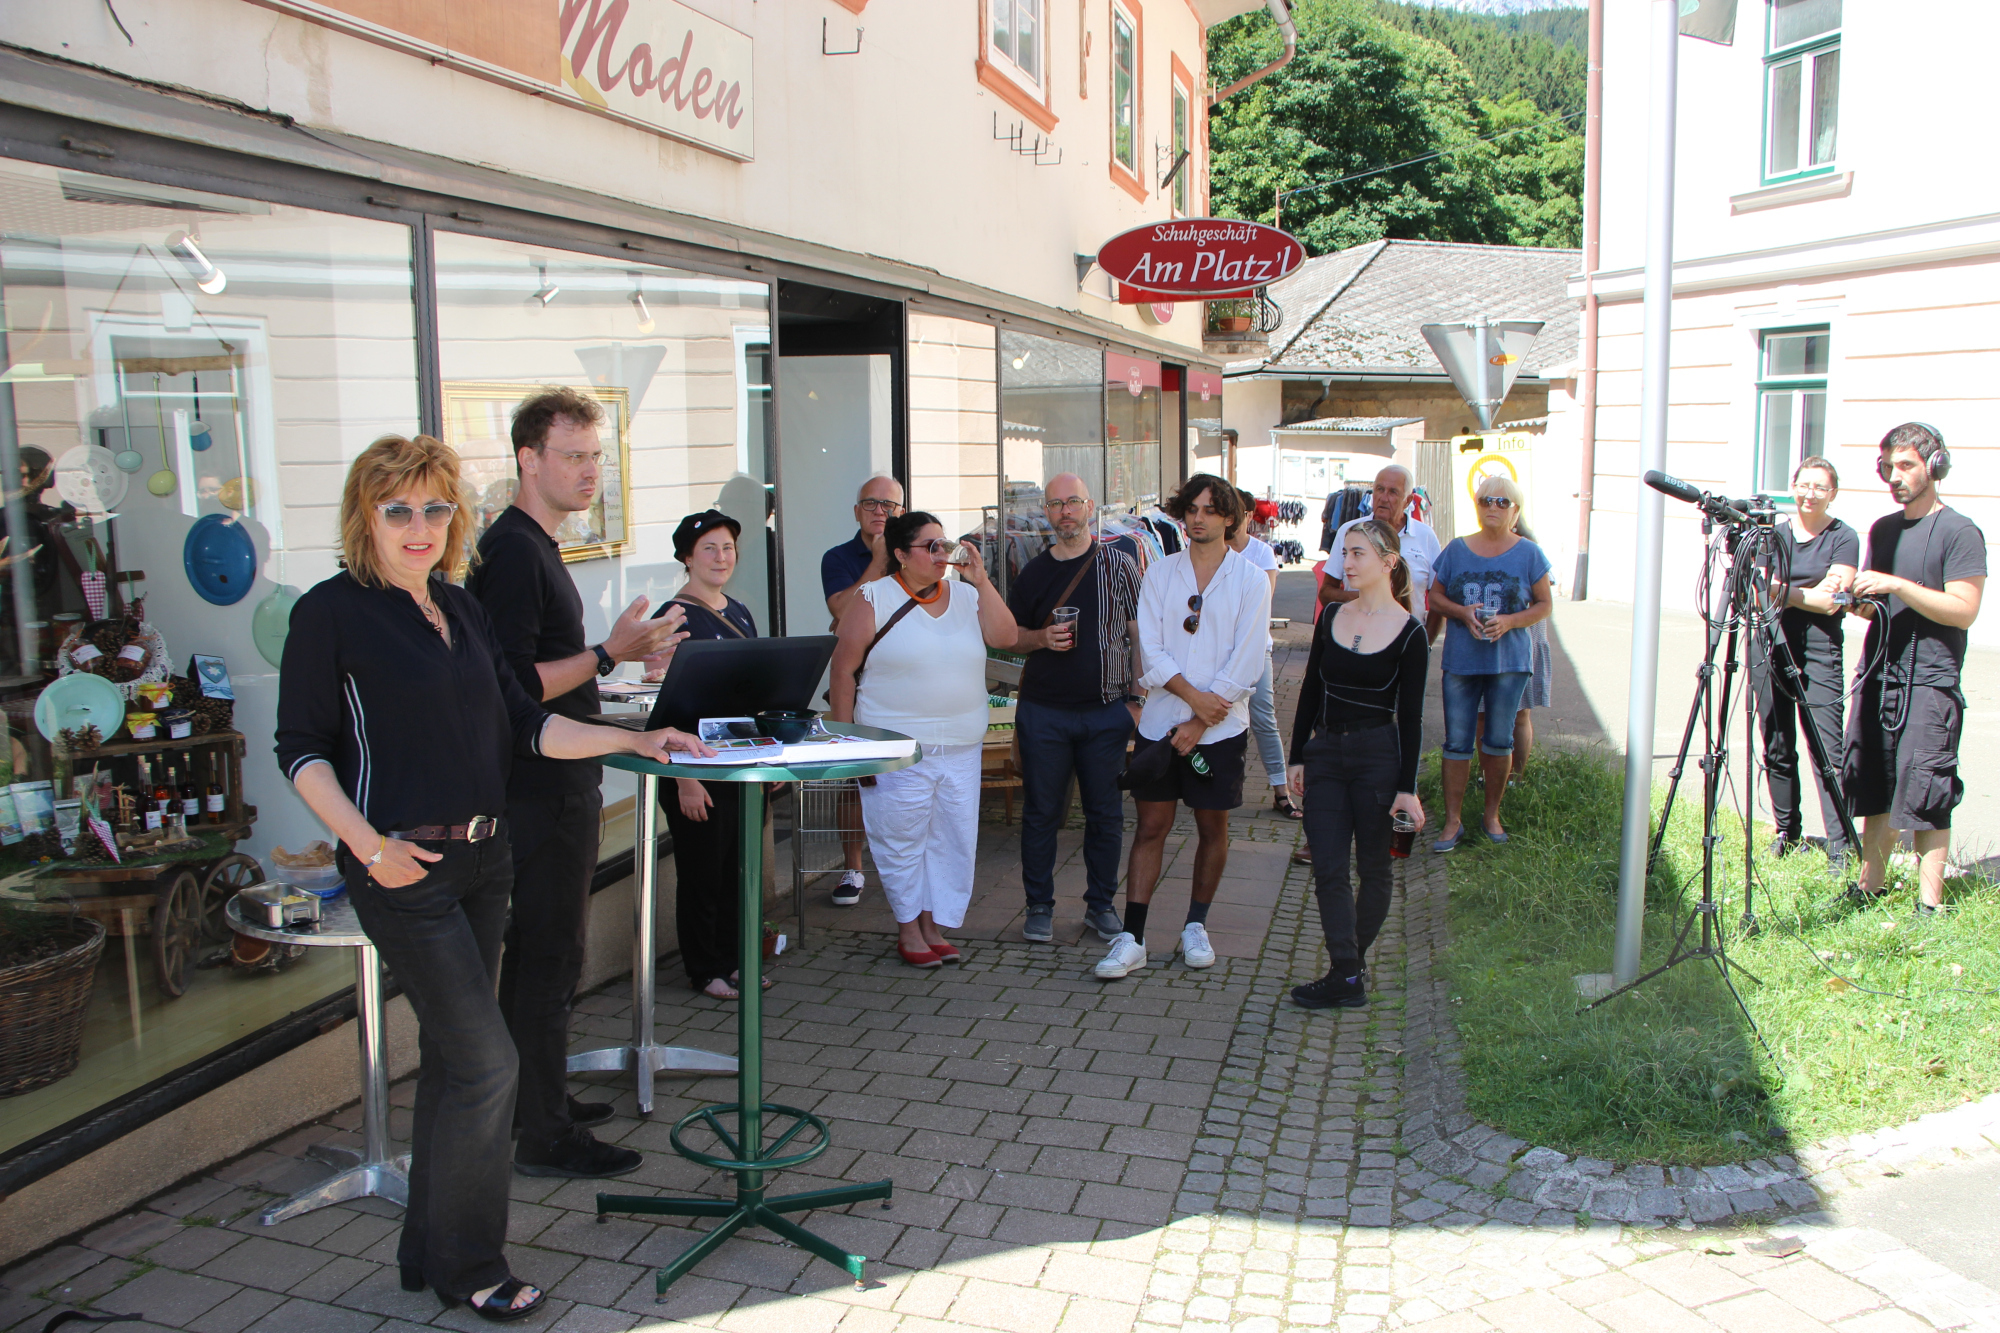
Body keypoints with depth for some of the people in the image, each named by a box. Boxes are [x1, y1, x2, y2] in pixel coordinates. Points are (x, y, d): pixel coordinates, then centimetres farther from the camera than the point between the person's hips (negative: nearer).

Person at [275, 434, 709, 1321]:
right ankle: (466, 1266, 13)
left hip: (483, 856, 7)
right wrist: (368, 844, -19)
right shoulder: (332, 612, -8)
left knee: (454, 1056, 15)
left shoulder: (461, 609, 11)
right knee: (485, 1060, -6)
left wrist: (633, 740, 3)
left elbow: (522, 725, 11)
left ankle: (430, 1248, 31)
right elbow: (301, 748, -9)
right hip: (404, 866, -7)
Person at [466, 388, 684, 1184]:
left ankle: (543, 1099, 32)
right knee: (549, 960, -2)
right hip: (540, 790, -11)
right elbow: (513, 686, -24)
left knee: (542, 953, 18)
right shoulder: (514, 550, -17)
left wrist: (621, 655, 12)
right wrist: (607, 655, -23)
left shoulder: (533, 546, 15)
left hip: (557, 784, 11)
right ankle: (545, 1137, 8)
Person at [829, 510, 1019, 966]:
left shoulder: (965, 595, 8)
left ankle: (936, 924, 21)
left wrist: (981, 582, -9)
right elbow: (844, 671, -4)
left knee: (953, 838, 8)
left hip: (961, 748, 4)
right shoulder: (873, 600, -4)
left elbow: (1005, 637, -5)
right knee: (901, 840, 3)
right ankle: (908, 928, 19)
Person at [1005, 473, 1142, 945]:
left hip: (1106, 711, -1)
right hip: (1043, 711, 1)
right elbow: (1010, 637, 14)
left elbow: (1139, 635, 2)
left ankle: (1101, 904, 21)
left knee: (1105, 814, 7)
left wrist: (1138, 696, -4)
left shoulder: (1119, 565, 2)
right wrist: (1042, 638, -7)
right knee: (1041, 812, 6)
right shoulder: (1032, 573, 8)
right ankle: (1039, 906, 18)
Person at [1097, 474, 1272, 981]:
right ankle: (1131, 939, 2)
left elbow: (1246, 661, -6)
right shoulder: (1160, 574, 6)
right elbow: (1150, 648, -2)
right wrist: (1192, 693, -16)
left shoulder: (1251, 580, -1)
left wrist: (1200, 722, -10)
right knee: (1151, 826, 1)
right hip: (1161, 720, 1)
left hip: (1220, 725, -1)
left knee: (1213, 827, 8)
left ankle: (1196, 927, 25)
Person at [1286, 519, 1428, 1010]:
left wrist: (1407, 787, -8)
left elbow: (1411, 715, -6)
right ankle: (1346, 978, 1)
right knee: (1328, 869, -2)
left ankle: (1352, 963, 24)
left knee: (1373, 868, 8)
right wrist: (1297, 757, 8)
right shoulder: (1331, 616, 6)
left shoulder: (1409, 633, -7)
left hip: (1378, 757, -4)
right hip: (1325, 753, 4)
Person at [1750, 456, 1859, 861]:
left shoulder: (1844, 537, 1)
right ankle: (1787, 832, 20)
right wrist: (1811, 592, -11)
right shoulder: (1775, 533, 11)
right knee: (1777, 747, 7)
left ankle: (1840, 848, -6)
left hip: (1820, 651, -4)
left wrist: (1785, 591, -7)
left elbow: (1831, 603, -10)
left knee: (1827, 751, -9)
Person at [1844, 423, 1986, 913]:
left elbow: (1963, 610, -14)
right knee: (1874, 790, 9)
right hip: (1878, 674, 6)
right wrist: (1855, 597, 0)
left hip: (1929, 683, -6)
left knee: (1925, 797, -6)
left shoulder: (1960, 532, -5)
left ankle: (1930, 901, 0)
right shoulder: (1883, 529, 15)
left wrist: (1897, 585, -20)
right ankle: (1871, 886, 18)